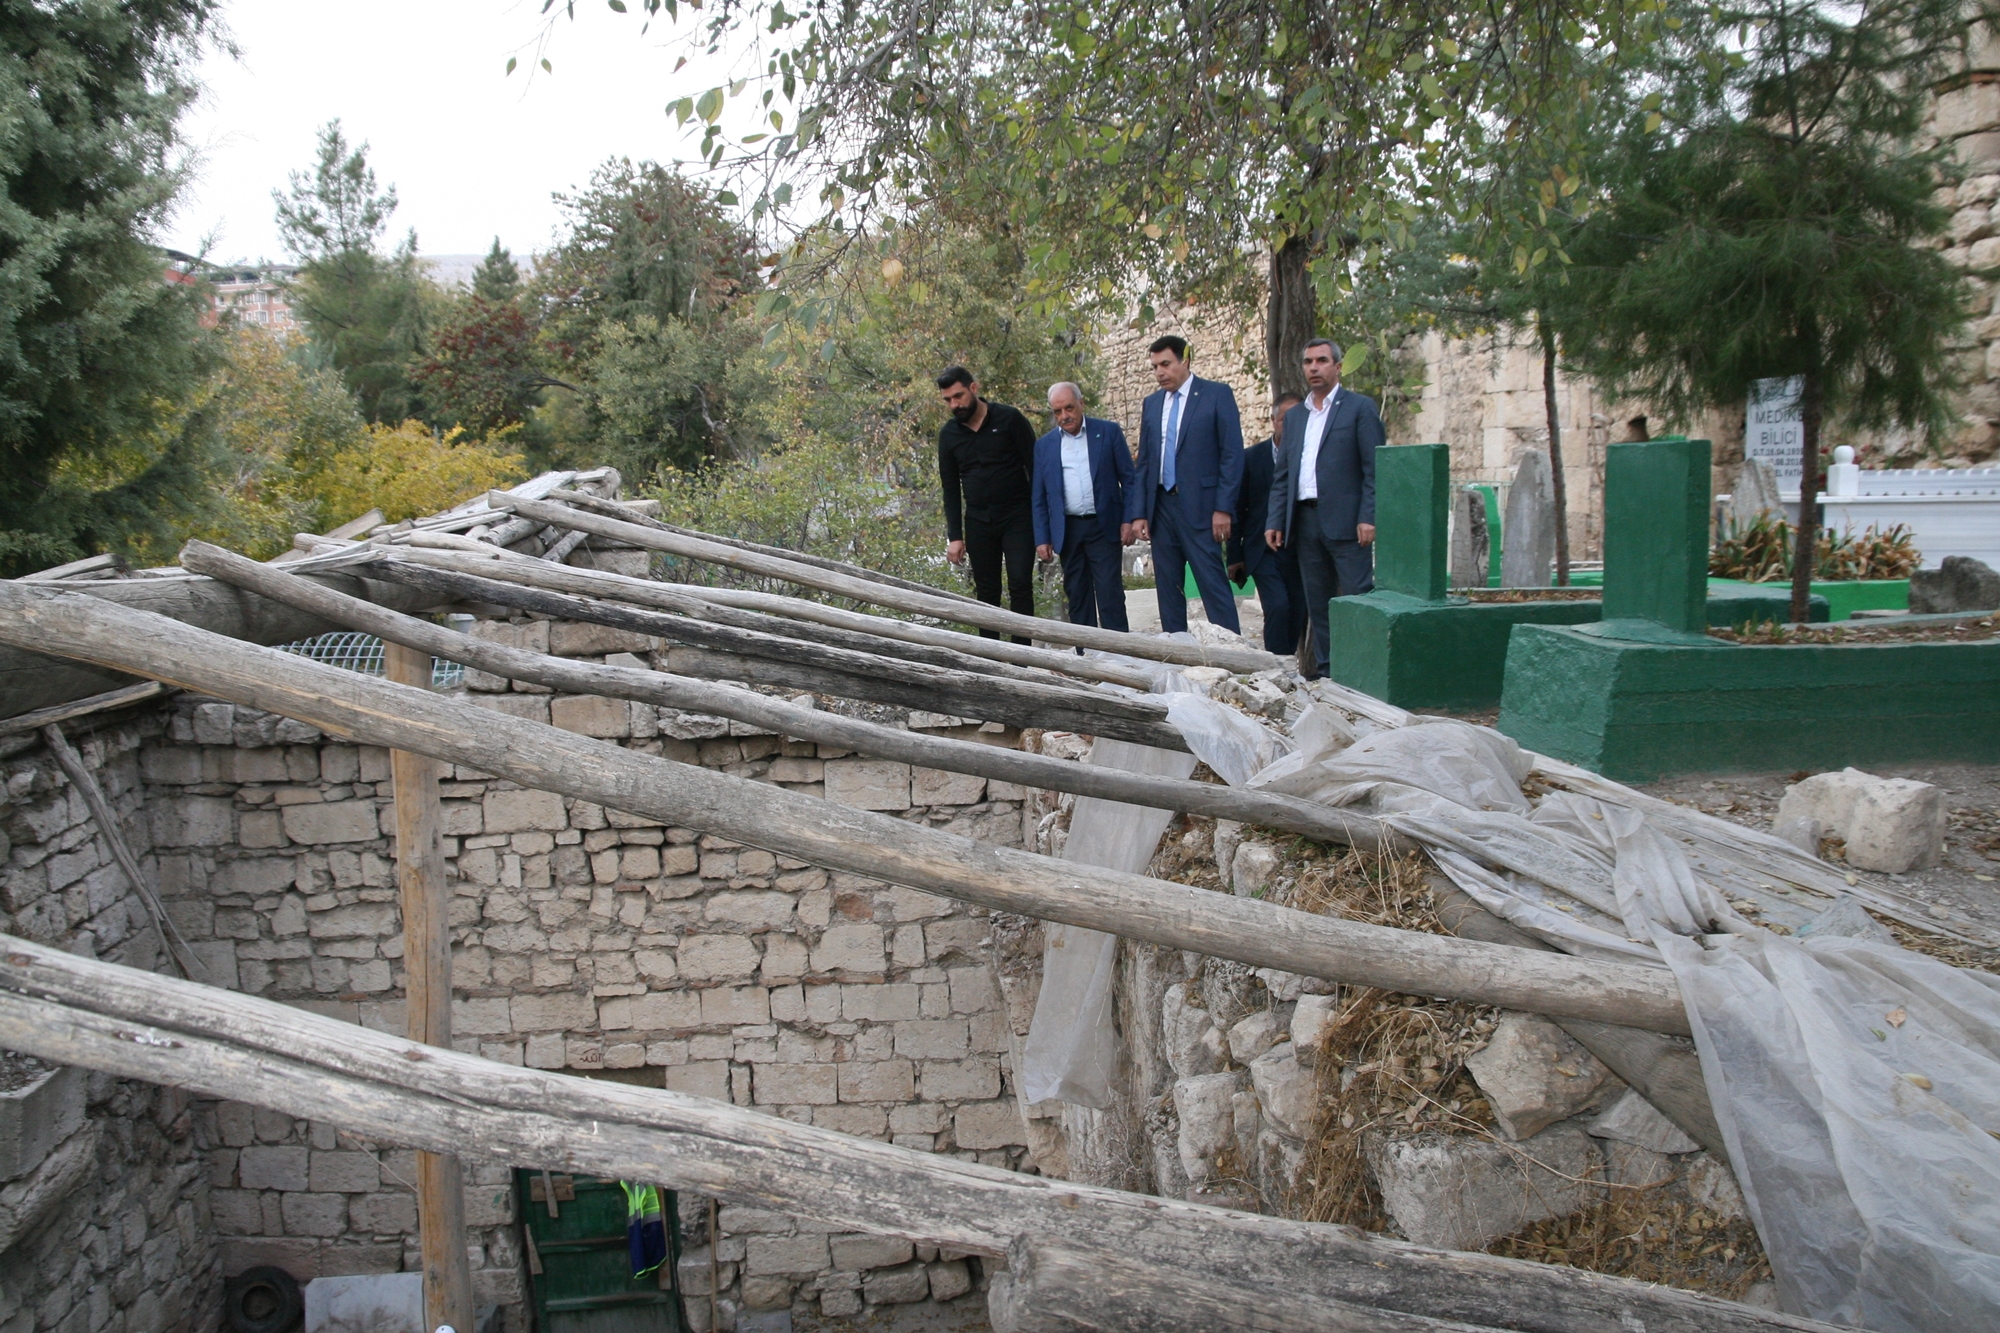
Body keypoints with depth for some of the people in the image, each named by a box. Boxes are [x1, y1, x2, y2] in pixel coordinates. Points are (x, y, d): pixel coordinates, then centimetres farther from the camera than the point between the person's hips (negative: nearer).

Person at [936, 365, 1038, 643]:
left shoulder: (1009, 419, -5)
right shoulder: (948, 434, 5)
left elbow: (1035, 467, -4)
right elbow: (950, 488, 9)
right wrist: (954, 536, 3)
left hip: (1017, 517, -3)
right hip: (978, 523, 3)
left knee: (1020, 584, -11)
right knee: (986, 592, 4)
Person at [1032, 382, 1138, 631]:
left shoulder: (1109, 432, 2)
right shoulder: (1044, 445, 8)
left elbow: (1129, 479, 2)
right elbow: (1039, 497, 9)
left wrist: (1129, 519, -7)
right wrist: (1041, 539, 3)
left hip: (1104, 527, -3)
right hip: (1067, 531, 3)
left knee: (1110, 594, -6)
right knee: (1077, 596, 6)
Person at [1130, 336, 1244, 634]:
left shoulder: (1217, 394, 0)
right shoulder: (1151, 404, 15)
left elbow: (1232, 454, -5)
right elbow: (1144, 462, 14)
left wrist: (1224, 508, -13)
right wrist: (1140, 513, 6)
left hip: (1199, 506, -5)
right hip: (1161, 506, 5)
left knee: (1213, 584, -9)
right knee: (1167, 587, 6)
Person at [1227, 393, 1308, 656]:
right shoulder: (1252, 457, 1)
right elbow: (1238, 509, 4)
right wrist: (1235, 556, 2)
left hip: (1300, 551, 2)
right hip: (1264, 550, -1)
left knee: (1299, 612, 3)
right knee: (1278, 606, -17)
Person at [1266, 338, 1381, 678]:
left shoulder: (1359, 408, 2)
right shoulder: (1294, 416, 19)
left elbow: (1374, 468, -4)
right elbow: (1281, 475, 17)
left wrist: (1368, 517, -13)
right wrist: (1274, 520, 7)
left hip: (1344, 520, -5)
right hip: (1304, 520, 6)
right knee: (1317, 602, 8)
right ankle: (1325, 671, 14)